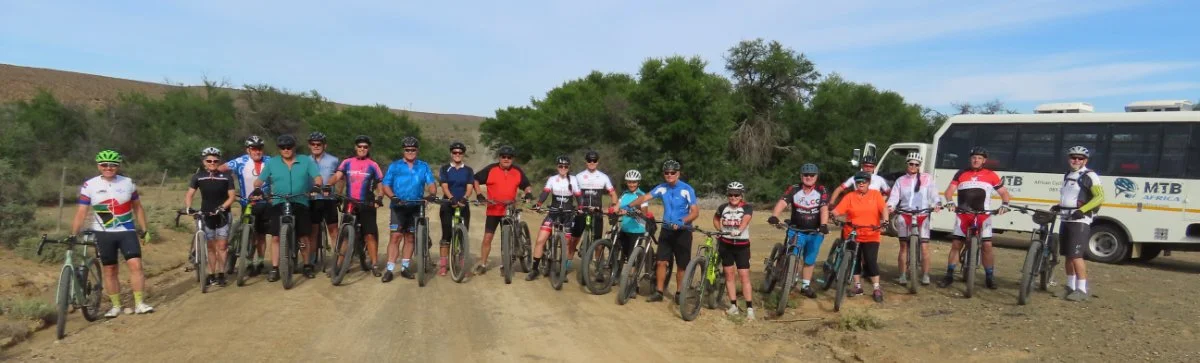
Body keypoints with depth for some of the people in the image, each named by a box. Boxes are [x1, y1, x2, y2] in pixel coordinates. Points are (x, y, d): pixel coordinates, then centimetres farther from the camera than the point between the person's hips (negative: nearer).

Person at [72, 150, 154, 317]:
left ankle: (140, 304, -6)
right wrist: (73, 235, -15)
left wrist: (144, 230, 7)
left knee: (136, 265, -11)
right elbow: (81, 213, -6)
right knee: (109, 270, 7)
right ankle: (116, 306, 17)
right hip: (103, 234, 0)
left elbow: (137, 207, 9)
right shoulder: (89, 186, -4)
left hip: (127, 231, 0)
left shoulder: (128, 183, 0)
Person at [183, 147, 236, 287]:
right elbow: (189, 194, -4)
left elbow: (232, 196, -8)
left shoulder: (226, 177, -6)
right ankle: (211, 275, 15)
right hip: (206, 215, 2)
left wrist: (221, 207, -22)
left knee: (221, 247, -2)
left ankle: (221, 275, 6)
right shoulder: (198, 177, -2)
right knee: (211, 247, 8)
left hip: (222, 215, -2)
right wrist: (188, 208, -22)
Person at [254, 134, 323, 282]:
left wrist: (316, 185, -23)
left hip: (300, 204, 0)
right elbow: (260, 180, 5)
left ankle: (307, 266, 16)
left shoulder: (306, 161, 5)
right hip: (278, 204, 0)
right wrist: (256, 189, -16)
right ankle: (274, 269, 3)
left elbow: (317, 177, -2)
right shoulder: (272, 163, 8)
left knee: (304, 237, 3)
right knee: (275, 237, -4)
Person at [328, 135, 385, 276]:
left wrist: (379, 198, -13)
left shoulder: (372, 165, 3)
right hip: (349, 204, 2)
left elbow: (380, 185, 5)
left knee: (370, 234, -4)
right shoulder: (347, 162, 7)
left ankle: (374, 265, 3)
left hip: (367, 205, -2)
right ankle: (340, 264, 13)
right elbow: (337, 176, -6)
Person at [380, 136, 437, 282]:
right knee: (396, 237, -9)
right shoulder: (394, 166, 3)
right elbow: (386, 185, -1)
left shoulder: (424, 167, 7)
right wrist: (393, 196, -20)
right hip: (399, 206, -2)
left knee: (410, 237, 8)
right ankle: (390, 269, -7)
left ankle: (404, 267, 17)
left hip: (416, 207, 2)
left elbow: (430, 183, -2)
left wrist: (431, 194, -24)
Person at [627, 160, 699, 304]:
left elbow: (695, 212, -15)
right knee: (661, 261, 0)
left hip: (682, 231, -3)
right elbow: (645, 197, -4)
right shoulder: (662, 188, -1)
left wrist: (682, 222, -31)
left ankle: (679, 293, 19)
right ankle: (658, 292, 10)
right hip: (666, 230, 3)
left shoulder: (687, 190, -14)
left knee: (681, 265, 5)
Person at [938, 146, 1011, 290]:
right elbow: (950, 190, 3)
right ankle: (949, 276, 7)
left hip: (983, 216, -1)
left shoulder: (991, 175, 5)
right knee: (956, 245, 0)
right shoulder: (961, 174, 7)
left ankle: (989, 277, 8)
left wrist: (1004, 204, -10)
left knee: (987, 246, -6)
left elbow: (1004, 192, 9)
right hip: (963, 215, 1)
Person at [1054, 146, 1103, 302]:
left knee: (1076, 255, -12)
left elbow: (1099, 197, -16)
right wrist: (1057, 207, 13)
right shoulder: (1068, 176, 17)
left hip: (1080, 221, -8)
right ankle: (1070, 286, 20)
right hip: (1066, 220, 8)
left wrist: (1082, 210, -26)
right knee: (1068, 255, 11)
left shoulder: (1090, 176, -7)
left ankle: (1082, 290, -7)